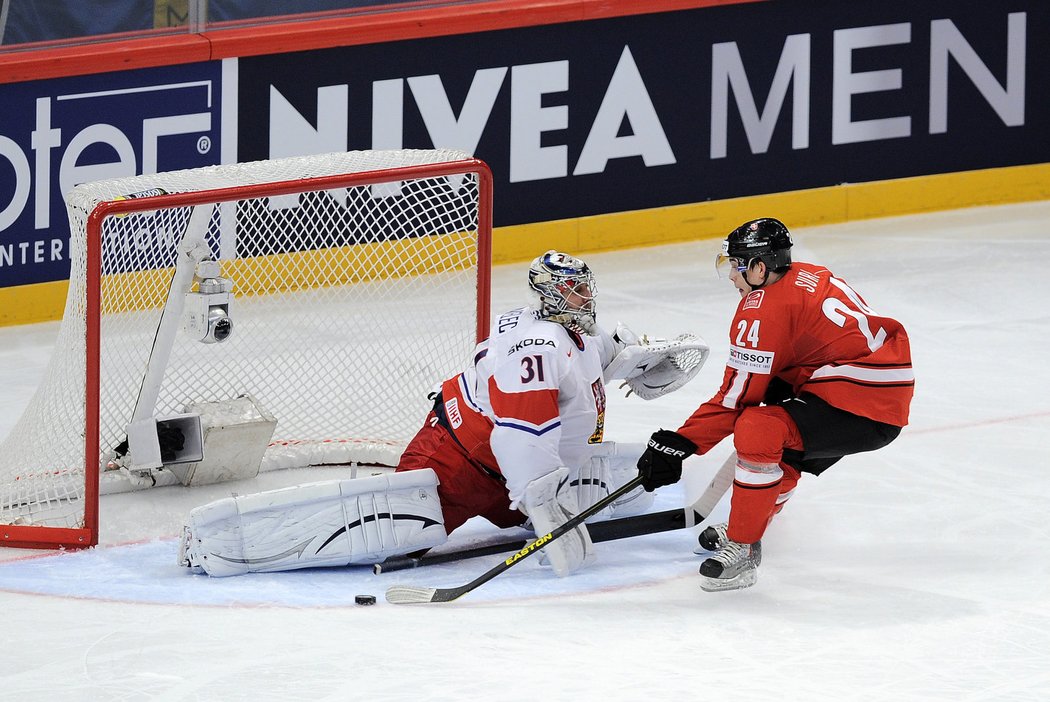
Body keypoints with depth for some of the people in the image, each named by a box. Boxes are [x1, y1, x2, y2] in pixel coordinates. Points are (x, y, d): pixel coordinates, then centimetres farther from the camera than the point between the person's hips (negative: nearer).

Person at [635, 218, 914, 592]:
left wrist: (678, 445, -7)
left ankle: (743, 549, -14)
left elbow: (737, 399, -11)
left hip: (861, 405, -11)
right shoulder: (805, 277, 15)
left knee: (759, 432, -22)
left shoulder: (763, 307, -12)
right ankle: (747, 527, 44)